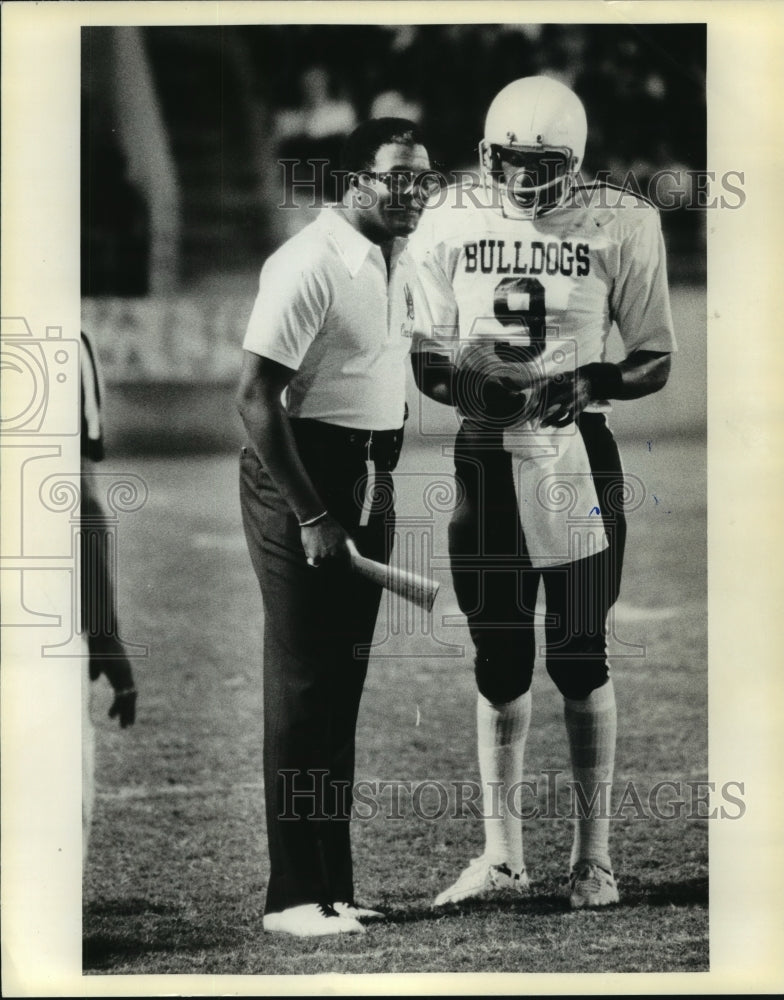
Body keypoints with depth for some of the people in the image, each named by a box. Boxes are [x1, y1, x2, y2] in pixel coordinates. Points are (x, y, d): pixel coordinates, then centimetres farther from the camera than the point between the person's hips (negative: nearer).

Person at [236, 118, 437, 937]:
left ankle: (333, 884, 18)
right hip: (300, 477, -9)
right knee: (301, 687, -6)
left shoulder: (400, 263, 10)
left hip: (369, 483, 9)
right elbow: (255, 396, -21)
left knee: (343, 685, 12)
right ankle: (293, 896, -2)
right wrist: (311, 515, -21)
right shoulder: (310, 263, -17)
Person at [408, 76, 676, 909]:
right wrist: (469, 388, -13)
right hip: (485, 454, 2)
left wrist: (591, 384, -17)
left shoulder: (619, 227, -4)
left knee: (579, 658, 0)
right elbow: (425, 360, 8)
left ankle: (593, 854, 10)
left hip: (577, 455, -2)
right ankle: (500, 854, 15)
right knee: (498, 660, 7)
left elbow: (655, 361, 2)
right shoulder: (449, 229, 2)